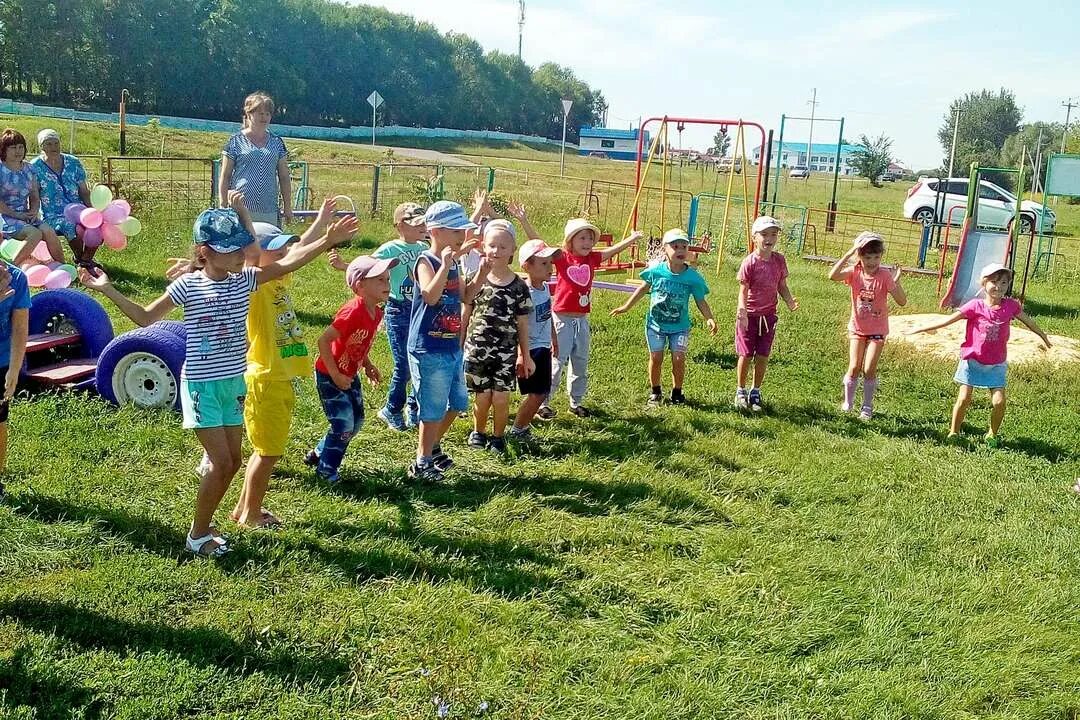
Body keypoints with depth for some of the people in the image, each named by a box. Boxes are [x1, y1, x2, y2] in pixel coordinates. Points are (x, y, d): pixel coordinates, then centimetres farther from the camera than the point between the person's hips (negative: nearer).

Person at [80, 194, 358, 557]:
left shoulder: (245, 280, 1)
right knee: (221, 462, -6)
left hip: (235, 383, 6)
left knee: (232, 460, 11)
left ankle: (203, 521, 31)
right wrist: (108, 290, -10)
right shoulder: (188, 285, -10)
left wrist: (328, 239, -12)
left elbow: (288, 261, -4)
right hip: (202, 385, -5)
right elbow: (145, 317, -1)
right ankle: (197, 534, 12)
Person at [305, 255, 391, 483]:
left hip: (350, 375, 9)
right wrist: (336, 376, -25)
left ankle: (318, 454, 32)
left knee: (356, 421, 14)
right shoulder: (353, 312, -30)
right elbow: (323, 340, -30)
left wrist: (368, 365, 5)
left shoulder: (377, 312, -3)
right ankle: (326, 470, 15)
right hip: (329, 376, -9)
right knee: (344, 424, -5)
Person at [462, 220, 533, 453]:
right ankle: (478, 432, 29)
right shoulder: (475, 280, -1)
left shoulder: (519, 286, -2)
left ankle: (498, 436, 23)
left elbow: (522, 324, 4)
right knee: (483, 396, 3)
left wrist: (525, 356, 7)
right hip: (477, 348, 0)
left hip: (506, 351, 0)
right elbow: (465, 315, 6)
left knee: (501, 398, 0)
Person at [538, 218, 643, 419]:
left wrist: (633, 238, 14)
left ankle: (576, 402, 28)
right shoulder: (561, 258, -8)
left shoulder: (592, 258, 4)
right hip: (562, 318, -5)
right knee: (556, 362, -3)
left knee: (580, 363, 14)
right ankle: (543, 403, 8)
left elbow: (612, 250, 15)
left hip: (582, 320, 5)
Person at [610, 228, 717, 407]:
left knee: (679, 359, -6)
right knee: (656, 358, 2)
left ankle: (677, 393, 16)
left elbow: (701, 301, -2)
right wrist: (626, 307, 12)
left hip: (680, 326, 0)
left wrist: (709, 319, -18)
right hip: (656, 323, 0)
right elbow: (643, 288, 8)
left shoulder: (693, 277, -10)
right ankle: (655, 392, 24)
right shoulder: (655, 270, -8)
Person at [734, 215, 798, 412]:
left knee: (763, 356, 7)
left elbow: (782, 285, 8)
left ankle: (756, 392, 23)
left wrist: (789, 301, -11)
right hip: (749, 315, -4)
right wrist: (742, 311, -29)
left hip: (768, 315, 4)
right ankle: (741, 392, 22)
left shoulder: (779, 260, 0)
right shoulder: (750, 262, -14)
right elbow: (743, 290, -14)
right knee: (745, 355, 4)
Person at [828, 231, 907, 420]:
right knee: (854, 367, 0)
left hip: (877, 330, -1)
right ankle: (847, 402, 20)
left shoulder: (885, 276, -15)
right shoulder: (855, 272, -10)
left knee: (869, 370, -3)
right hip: (857, 328, 1)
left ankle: (867, 407, 14)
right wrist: (848, 254, -32)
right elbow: (832, 276, -30)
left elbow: (902, 302, -18)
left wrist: (896, 281, -32)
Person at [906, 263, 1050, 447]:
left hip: (996, 364, 2)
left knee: (999, 401, -6)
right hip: (972, 360, -2)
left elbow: (1028, 321, 15)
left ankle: (993, 434, 17)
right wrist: (921, 329, -14)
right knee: (964, 398, -6)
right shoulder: (975, 306, -12)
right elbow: (948, 320, -11)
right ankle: (953, 433, 11)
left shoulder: (1010, 306, -4)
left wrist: (1043, 336, 31)